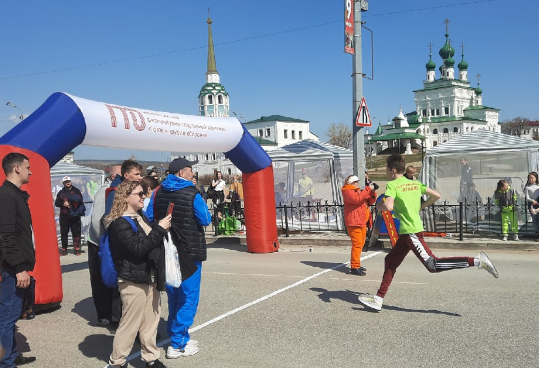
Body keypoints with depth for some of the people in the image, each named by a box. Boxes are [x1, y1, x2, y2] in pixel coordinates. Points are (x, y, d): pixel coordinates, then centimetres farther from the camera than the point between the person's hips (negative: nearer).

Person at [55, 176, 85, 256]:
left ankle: (77, 248, 0)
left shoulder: (76, 191, 7)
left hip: (75, 215, -2)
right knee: (64, 233, 5)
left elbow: (80, 201, -1)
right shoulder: (61, 193, 14)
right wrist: (63, 203, -10)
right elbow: (56, 203, 9)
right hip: (64, 215, 2)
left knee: (76, 232, -3)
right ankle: (64, 249, 12)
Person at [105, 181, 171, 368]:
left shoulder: (141, 216, 14)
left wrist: (162, 228, 7)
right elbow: (138, 247, -24)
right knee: (130, 324, 1)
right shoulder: (120, 223, -15)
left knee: (151, 320, 15)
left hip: (150, 277, 9)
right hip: (133, 280, -9)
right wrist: (160, 229, -22)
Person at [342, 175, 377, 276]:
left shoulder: (360, 191, 21)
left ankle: (356, 264, 25)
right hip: (353, 223, -10)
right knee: (357, 244, -15)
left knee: (360, 244, 15)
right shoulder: (348, 192, -7)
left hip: (362, 222, 10)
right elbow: (357, 199, -27)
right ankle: (354, 267, -14)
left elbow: (371, 201, 20)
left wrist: (372, 192, 2)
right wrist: (368, 189, -24)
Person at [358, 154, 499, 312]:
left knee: (433, 265, -11)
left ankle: (477, 261, -14)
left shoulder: (392, 185, -9)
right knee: (390, 261, 12)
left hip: (411, 232, -10)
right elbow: (436, 196, 12)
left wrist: (379, 205, -3)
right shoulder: (415, 183, 14)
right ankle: (378, 299, 14)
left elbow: (388, 206, -24)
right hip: (406, 232, 10)